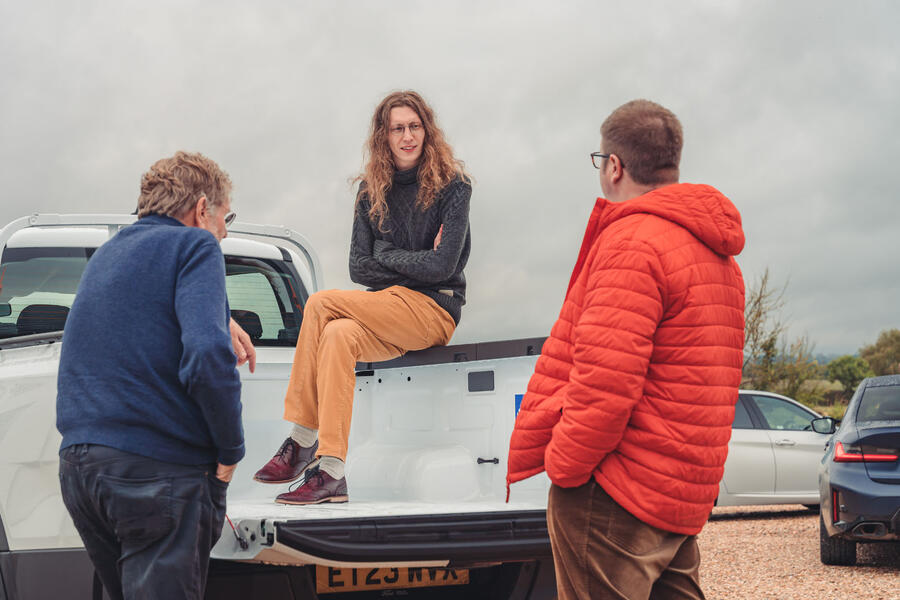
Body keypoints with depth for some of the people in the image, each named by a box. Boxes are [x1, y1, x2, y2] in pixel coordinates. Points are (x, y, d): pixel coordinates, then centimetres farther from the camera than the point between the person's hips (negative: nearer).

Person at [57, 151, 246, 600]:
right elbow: (207, 357, -19)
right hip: (157, 471, -8)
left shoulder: (107, 254, 20)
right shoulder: (195, 244, -5)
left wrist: (223, 328, 34)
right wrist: (230, 453, -8)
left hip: (76, 464, 8)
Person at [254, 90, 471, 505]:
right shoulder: (372, 190, 12)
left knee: (321, 304, -23)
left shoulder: (452, 187, -2)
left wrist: (387, 254, -4)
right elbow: (359, 268, 5)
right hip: (388, 311, 5)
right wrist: (415, 265, -5)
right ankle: (330, 474, -34)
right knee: (338, 335, -30)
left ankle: (302, 441, -20)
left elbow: (442, 266, -12)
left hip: (435, 311, -5)